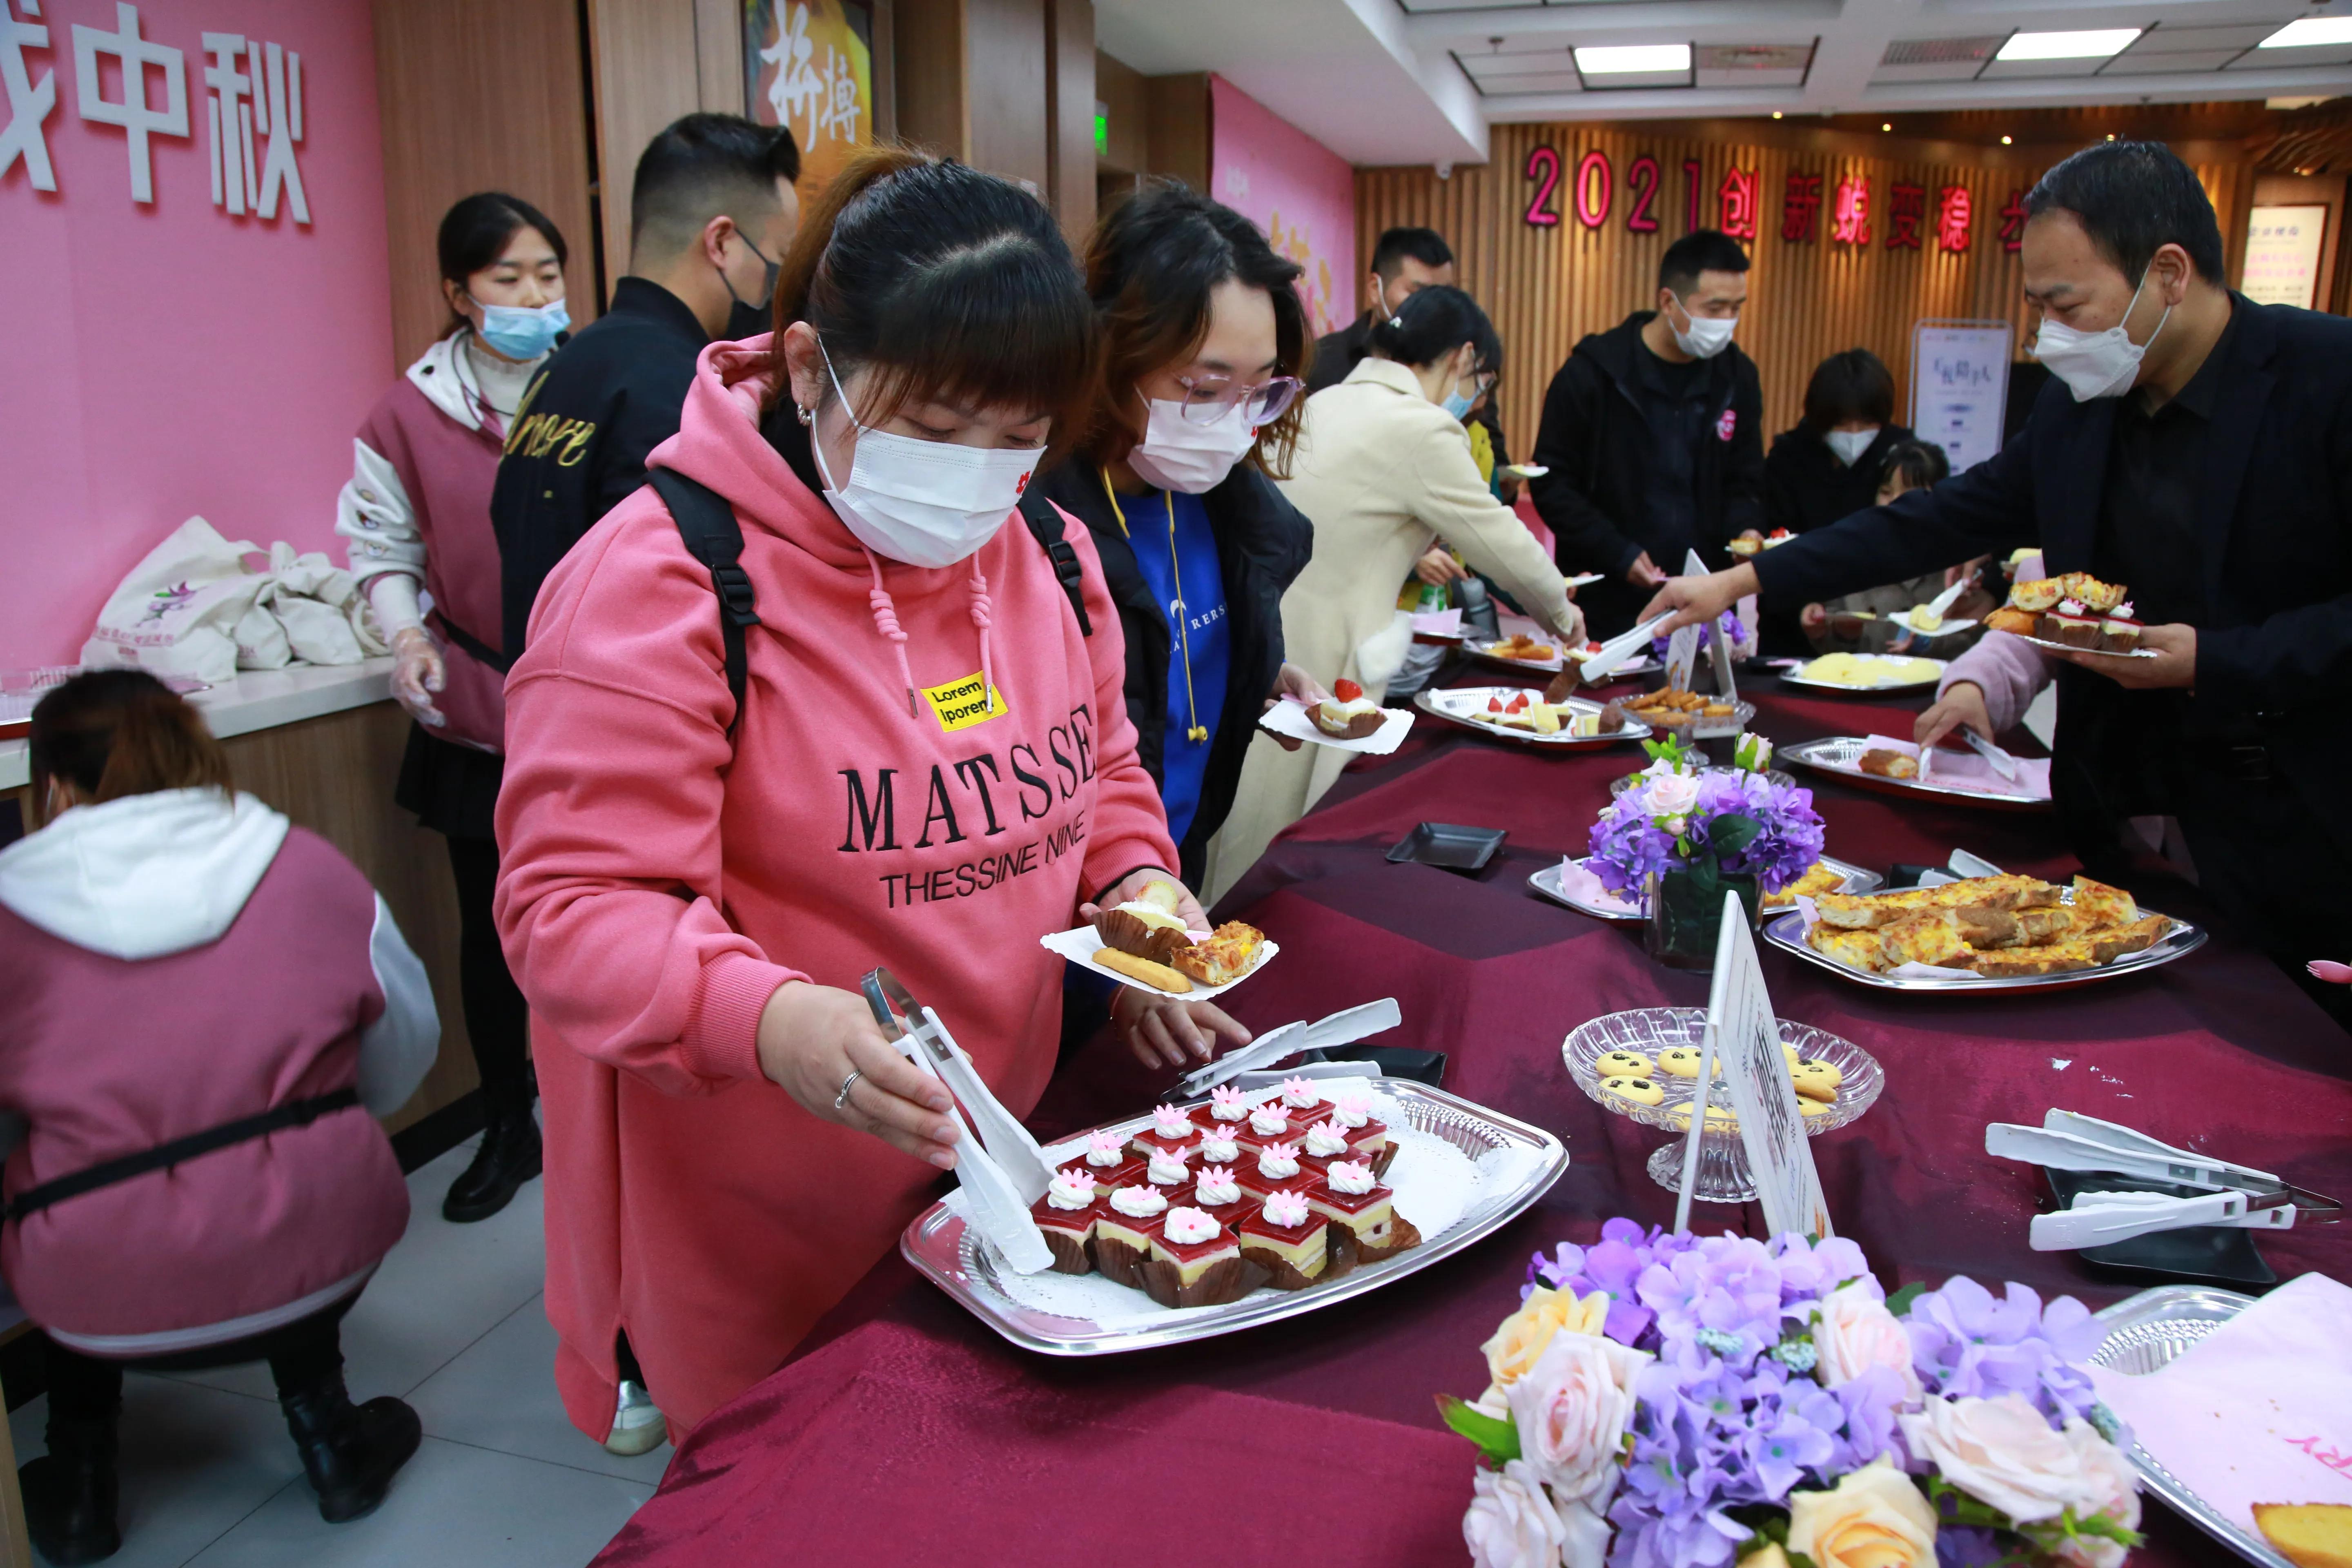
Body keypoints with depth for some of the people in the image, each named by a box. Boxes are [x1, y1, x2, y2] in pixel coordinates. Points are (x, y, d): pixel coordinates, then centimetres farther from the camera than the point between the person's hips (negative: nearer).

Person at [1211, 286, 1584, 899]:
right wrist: (1560, 611, 16)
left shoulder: (1326, 404, 14)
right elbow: (1500, 538, -2)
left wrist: (1407, 554, 33)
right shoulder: (1423, 429, -11)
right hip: (1311, 664, -8)